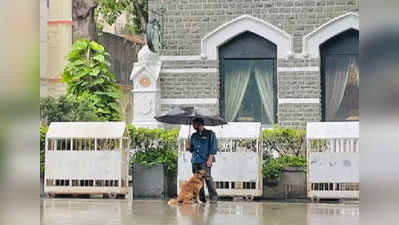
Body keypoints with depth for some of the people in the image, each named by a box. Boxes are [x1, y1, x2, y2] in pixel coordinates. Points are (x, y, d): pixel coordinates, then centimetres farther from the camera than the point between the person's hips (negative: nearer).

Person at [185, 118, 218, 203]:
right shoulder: (194, 136, 22)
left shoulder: (210, 134, 5)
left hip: (205, 161, -6)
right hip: (195, 160, 6)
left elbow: (213, 147, -1)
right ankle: (200, 198, 6)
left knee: (207, 178, -14)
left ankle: (213, 196, -11)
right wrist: (189, 147, 4)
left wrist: (210, 159, -11)